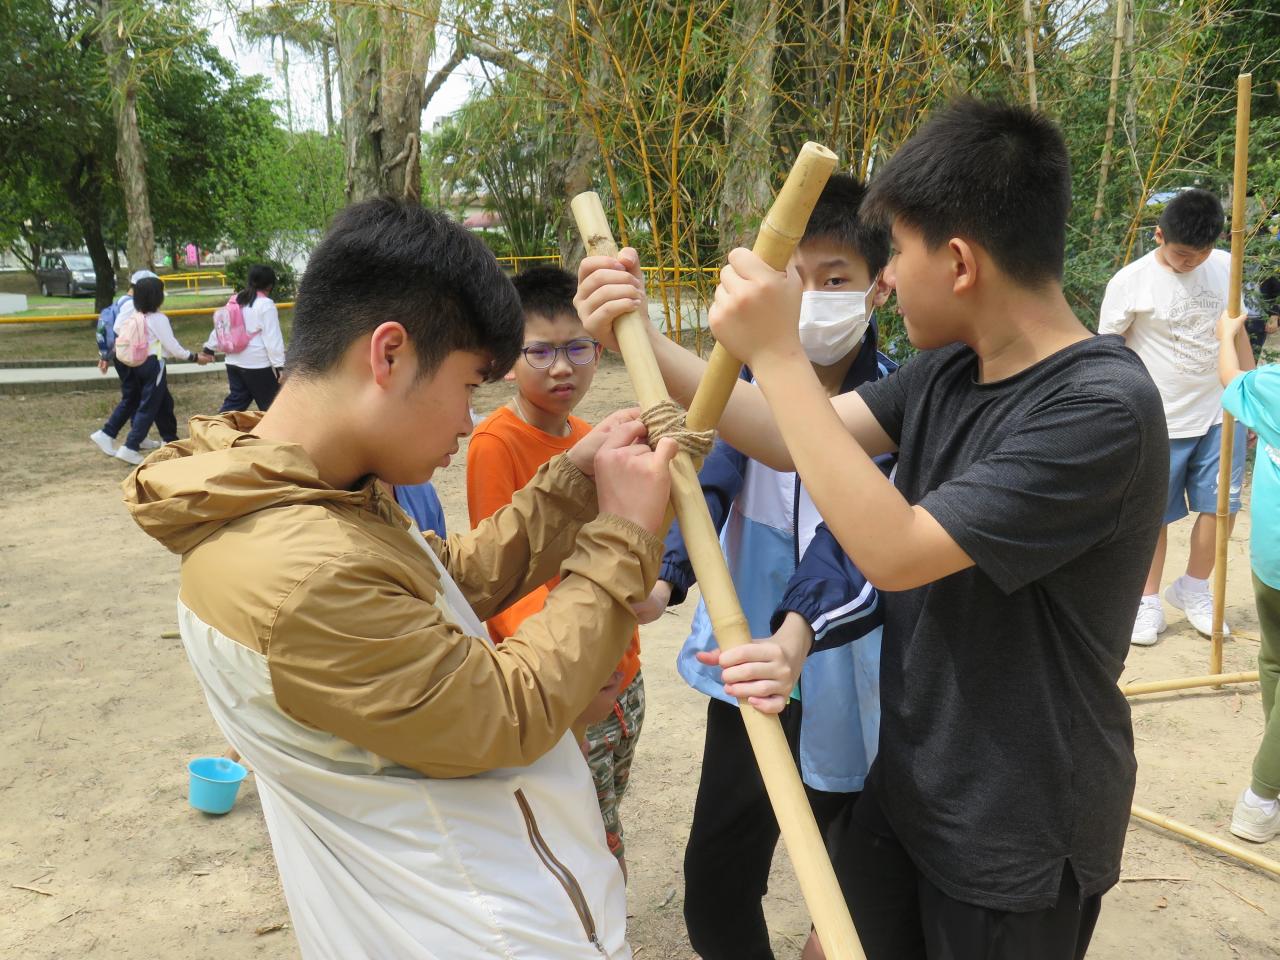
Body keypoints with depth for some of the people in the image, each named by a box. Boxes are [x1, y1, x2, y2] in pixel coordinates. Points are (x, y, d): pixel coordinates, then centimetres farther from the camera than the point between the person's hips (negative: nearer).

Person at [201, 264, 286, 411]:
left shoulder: (235, 300, 9)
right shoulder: (266, 304, -13)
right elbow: (273, 338, -17)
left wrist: (209, 347, 30)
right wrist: (279, 365, -16)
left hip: (234, 361, 7)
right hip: (258, 364, -7)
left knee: (236, 400, 16)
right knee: (271, 404, 5)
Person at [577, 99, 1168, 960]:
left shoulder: (1103, 408, -26)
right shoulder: (948, 372, -2)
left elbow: (893, 553, -31)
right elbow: (790, 440, -1)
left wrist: (776, 354, -29)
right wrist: (641, 341, -8)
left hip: (1022, 831, -6)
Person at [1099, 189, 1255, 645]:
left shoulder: (1225, 267, 1)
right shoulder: (1130, 283, -13)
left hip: (1221, 416, 4)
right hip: (1158, 423, -4)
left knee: (1221, 505, 8)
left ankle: (1193, 589, 28)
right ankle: (1148, 602, 20)